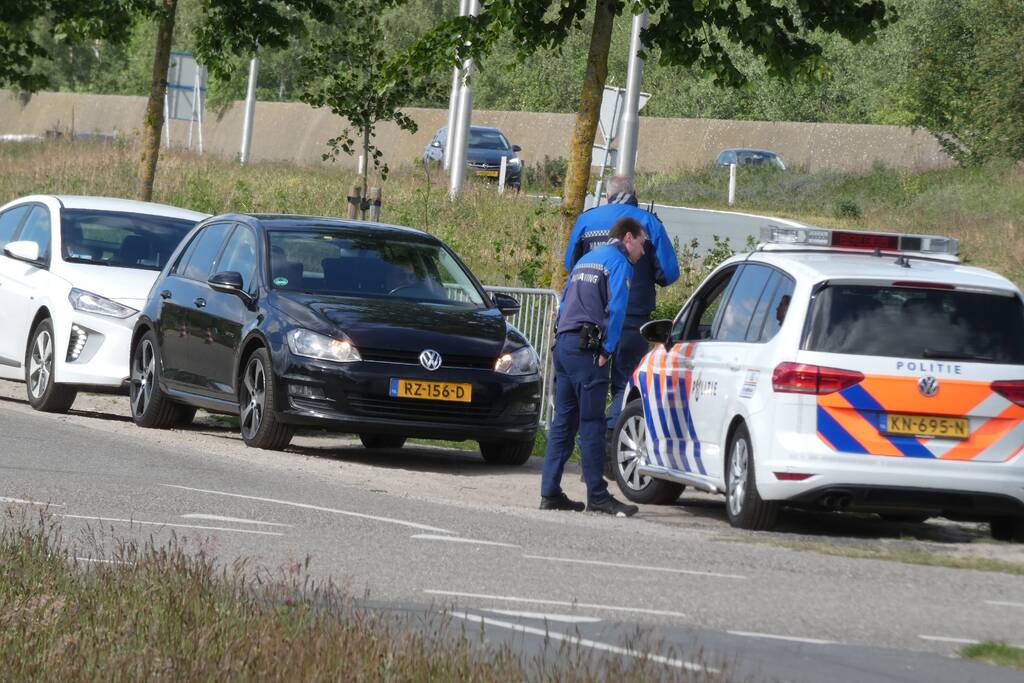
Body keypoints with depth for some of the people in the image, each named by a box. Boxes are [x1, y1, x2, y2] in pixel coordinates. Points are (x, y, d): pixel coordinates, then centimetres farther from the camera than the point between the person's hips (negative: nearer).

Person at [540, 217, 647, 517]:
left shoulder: (586, 259, 25)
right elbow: (616, 308, -14)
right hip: (586, 347, -9)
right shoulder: (618, 262, -3)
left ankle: (550, 492, 7)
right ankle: (597, 496, -6)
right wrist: (608, 350, -10)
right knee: (592, 424, -7)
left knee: (563, 421, 9)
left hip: (564, 345, 9)